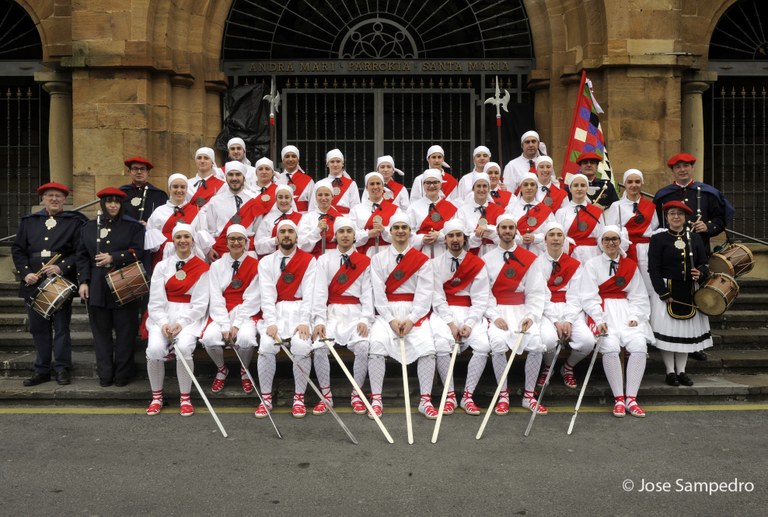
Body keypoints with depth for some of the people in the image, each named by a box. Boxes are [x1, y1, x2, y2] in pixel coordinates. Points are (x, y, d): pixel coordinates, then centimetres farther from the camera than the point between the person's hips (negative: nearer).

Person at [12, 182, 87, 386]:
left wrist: (62, 267, -17)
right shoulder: (28, 221, 13)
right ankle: (42, 370, 18)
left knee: (61, 327, 2)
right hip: (34, 283, 3)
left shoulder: (75, 222, 3)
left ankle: (62, 369, 11)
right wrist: (26, 273, -4)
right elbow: (18, 249, 10)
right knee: (39, 328, 9)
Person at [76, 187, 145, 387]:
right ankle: (105, 375, 15)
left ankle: (122, 374, 11)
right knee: (101, 331, 7)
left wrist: (113, 258, -17)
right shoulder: (89, 227, 13)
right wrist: (83, 281, 1)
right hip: (97, 289, 3)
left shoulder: (133, 226, 3)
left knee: (125, 331, 1)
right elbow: (82, 256, 10)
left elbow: (138, 252, -7)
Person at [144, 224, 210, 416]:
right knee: (155, 349, -24)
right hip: (163, 315, 2)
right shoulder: (162, 266, 8)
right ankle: (156, 397, 0)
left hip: (190, 316, -2)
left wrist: (181, 323, -15)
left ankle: (185, 399, -9)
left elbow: (200, 303, -3)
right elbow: (155, 301, 1)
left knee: (184, 347, -29)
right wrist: (163, 323, -14)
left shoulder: (202, 267, 3)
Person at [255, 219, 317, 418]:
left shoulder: (309, 260, 5)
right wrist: (271, 323, -17)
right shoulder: (266, 262, 9)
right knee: (267, 345, -26)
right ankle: (266, 398, -7)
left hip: (299, 311, -1)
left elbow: (309, 293, -6)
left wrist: (304, 321, -19)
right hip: (275, 312, 1)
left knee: (302, 345, -28)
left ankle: (299, 398, -8)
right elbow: (267, 295, -3)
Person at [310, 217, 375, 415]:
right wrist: (319, 320, -13)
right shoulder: (324, 260, 9)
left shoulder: (365, 262, 10)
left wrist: (365, 319, -12)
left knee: (363, 346, -26)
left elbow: (367, 293, 2)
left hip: (355, 312, 0)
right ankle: (326, 396, -6)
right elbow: (319, 291, -1)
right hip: (331, 312, 0)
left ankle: (357, 395, -6)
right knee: (319, 347, -24)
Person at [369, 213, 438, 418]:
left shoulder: (422, 259, 5)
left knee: (427, 345, -24)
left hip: (415, 312, 0)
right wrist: (391, 320, -13)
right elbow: (378, 293, -2)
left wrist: (412, 320, -14)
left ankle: (425, 401, -11)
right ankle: (376, 400, -15)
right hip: (387, 312, 0)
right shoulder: (378, 259, 6)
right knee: (376, 343, -26)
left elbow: (425, 293, -3)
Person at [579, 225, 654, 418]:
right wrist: (599, 320, -16)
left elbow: (639, 296, 11)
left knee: (639, 346, -24)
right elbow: (589, 297, -3)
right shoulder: (592, 264, 7)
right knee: (611, 347, -29)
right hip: (603, 311, -3)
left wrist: (635, 316, -7)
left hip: (627, 312, 3)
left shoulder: (630, 265, 16)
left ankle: (631, 398, -15)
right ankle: (618, 399, -17)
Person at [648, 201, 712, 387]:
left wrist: (700, 273, -13)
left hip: (689, 293, 4)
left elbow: (704, 264, 12)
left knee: (687, 330, 7)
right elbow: (653, 269, -8)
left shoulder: (695, 238, 10)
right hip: (666, 290, -4)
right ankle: (670, 371, 9)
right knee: (667, 331, -2)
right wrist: (664, 294, -15)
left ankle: (681, 370, 18)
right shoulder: (658, 239, -2)